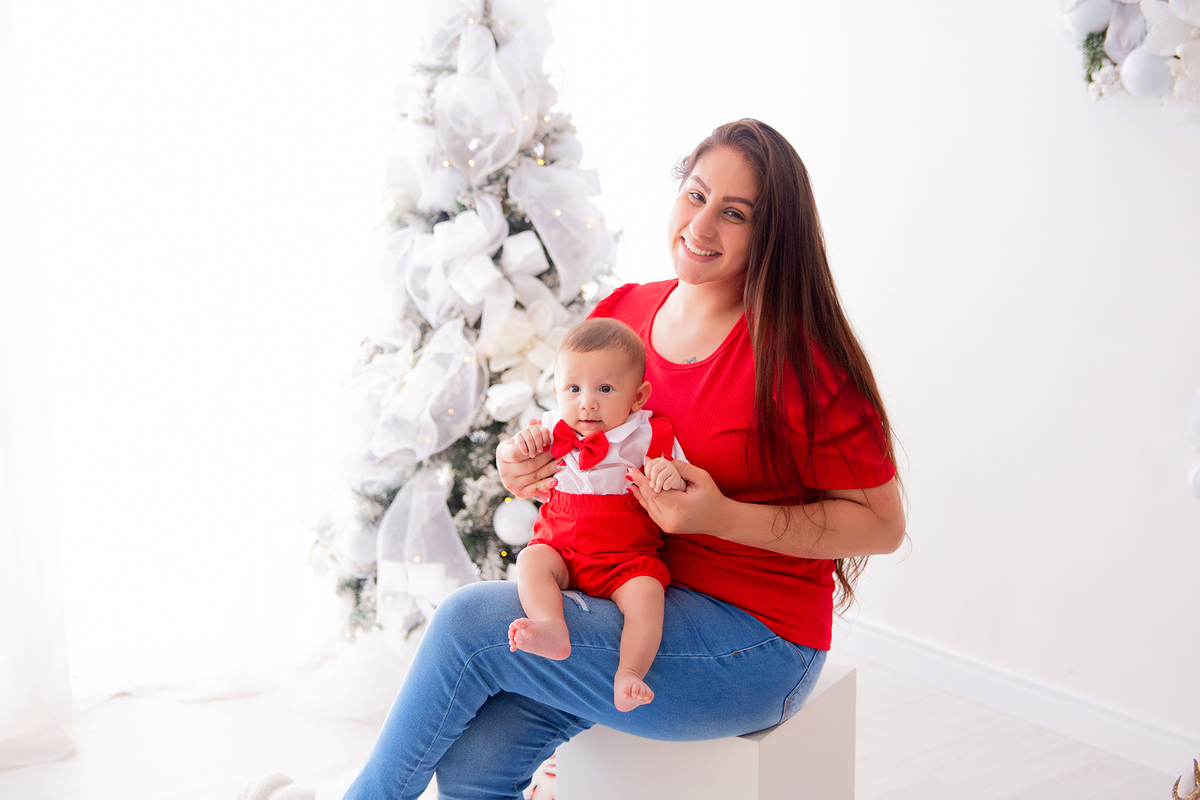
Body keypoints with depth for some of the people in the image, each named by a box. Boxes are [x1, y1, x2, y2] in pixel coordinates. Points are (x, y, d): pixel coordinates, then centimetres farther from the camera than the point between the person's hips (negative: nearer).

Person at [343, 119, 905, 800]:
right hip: (635, 594, 5)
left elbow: (883, 524, -12)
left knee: (471, 619, -18)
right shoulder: (621, 313, 5)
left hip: (754, 640, -5)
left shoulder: (794, 354, -15)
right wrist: (531, 474, -5)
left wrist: (725, 516, -22)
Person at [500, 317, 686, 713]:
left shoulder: (650, 439, -2)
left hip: (628, 559, -2)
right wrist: (518, 447, -6)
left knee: (645, 592, -30)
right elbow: (503, 455, 19)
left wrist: (672, 479, -25)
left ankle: (629, 673, -33)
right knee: (531, 561, -26)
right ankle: (551, 630, -45)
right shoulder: (554, 432, 7)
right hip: (561, 549, 3)